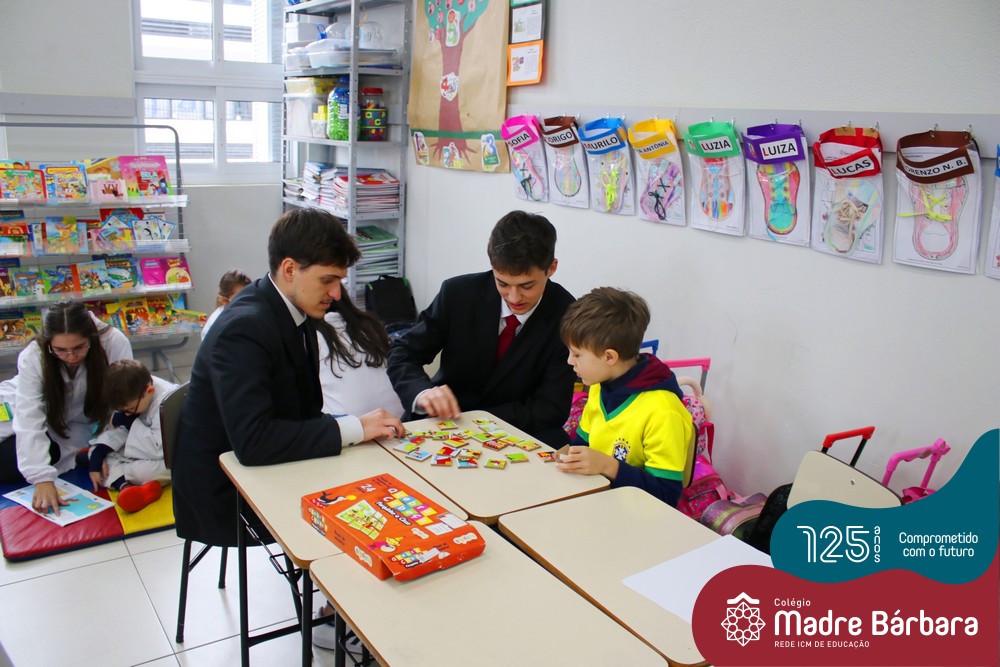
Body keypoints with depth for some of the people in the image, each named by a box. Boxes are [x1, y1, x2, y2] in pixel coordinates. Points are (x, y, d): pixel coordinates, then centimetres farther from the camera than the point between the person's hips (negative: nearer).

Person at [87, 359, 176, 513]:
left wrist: (132, 423, -26)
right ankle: (125, 486, -26)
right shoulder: (132, 396, -8)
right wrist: (97, 454, -13)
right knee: (95, 450, -3)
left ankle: (115, 476, -6)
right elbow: (118, 429, 1)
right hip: (141, 452, 9)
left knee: (143, 471, -38)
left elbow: (160, 449, -36)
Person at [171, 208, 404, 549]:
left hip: (268, 469, 8)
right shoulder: (244, 329, -26)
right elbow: (252, 441, -34)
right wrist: (353, 428, -29)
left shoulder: (297, 310, -1)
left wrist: (354, 426, -11)